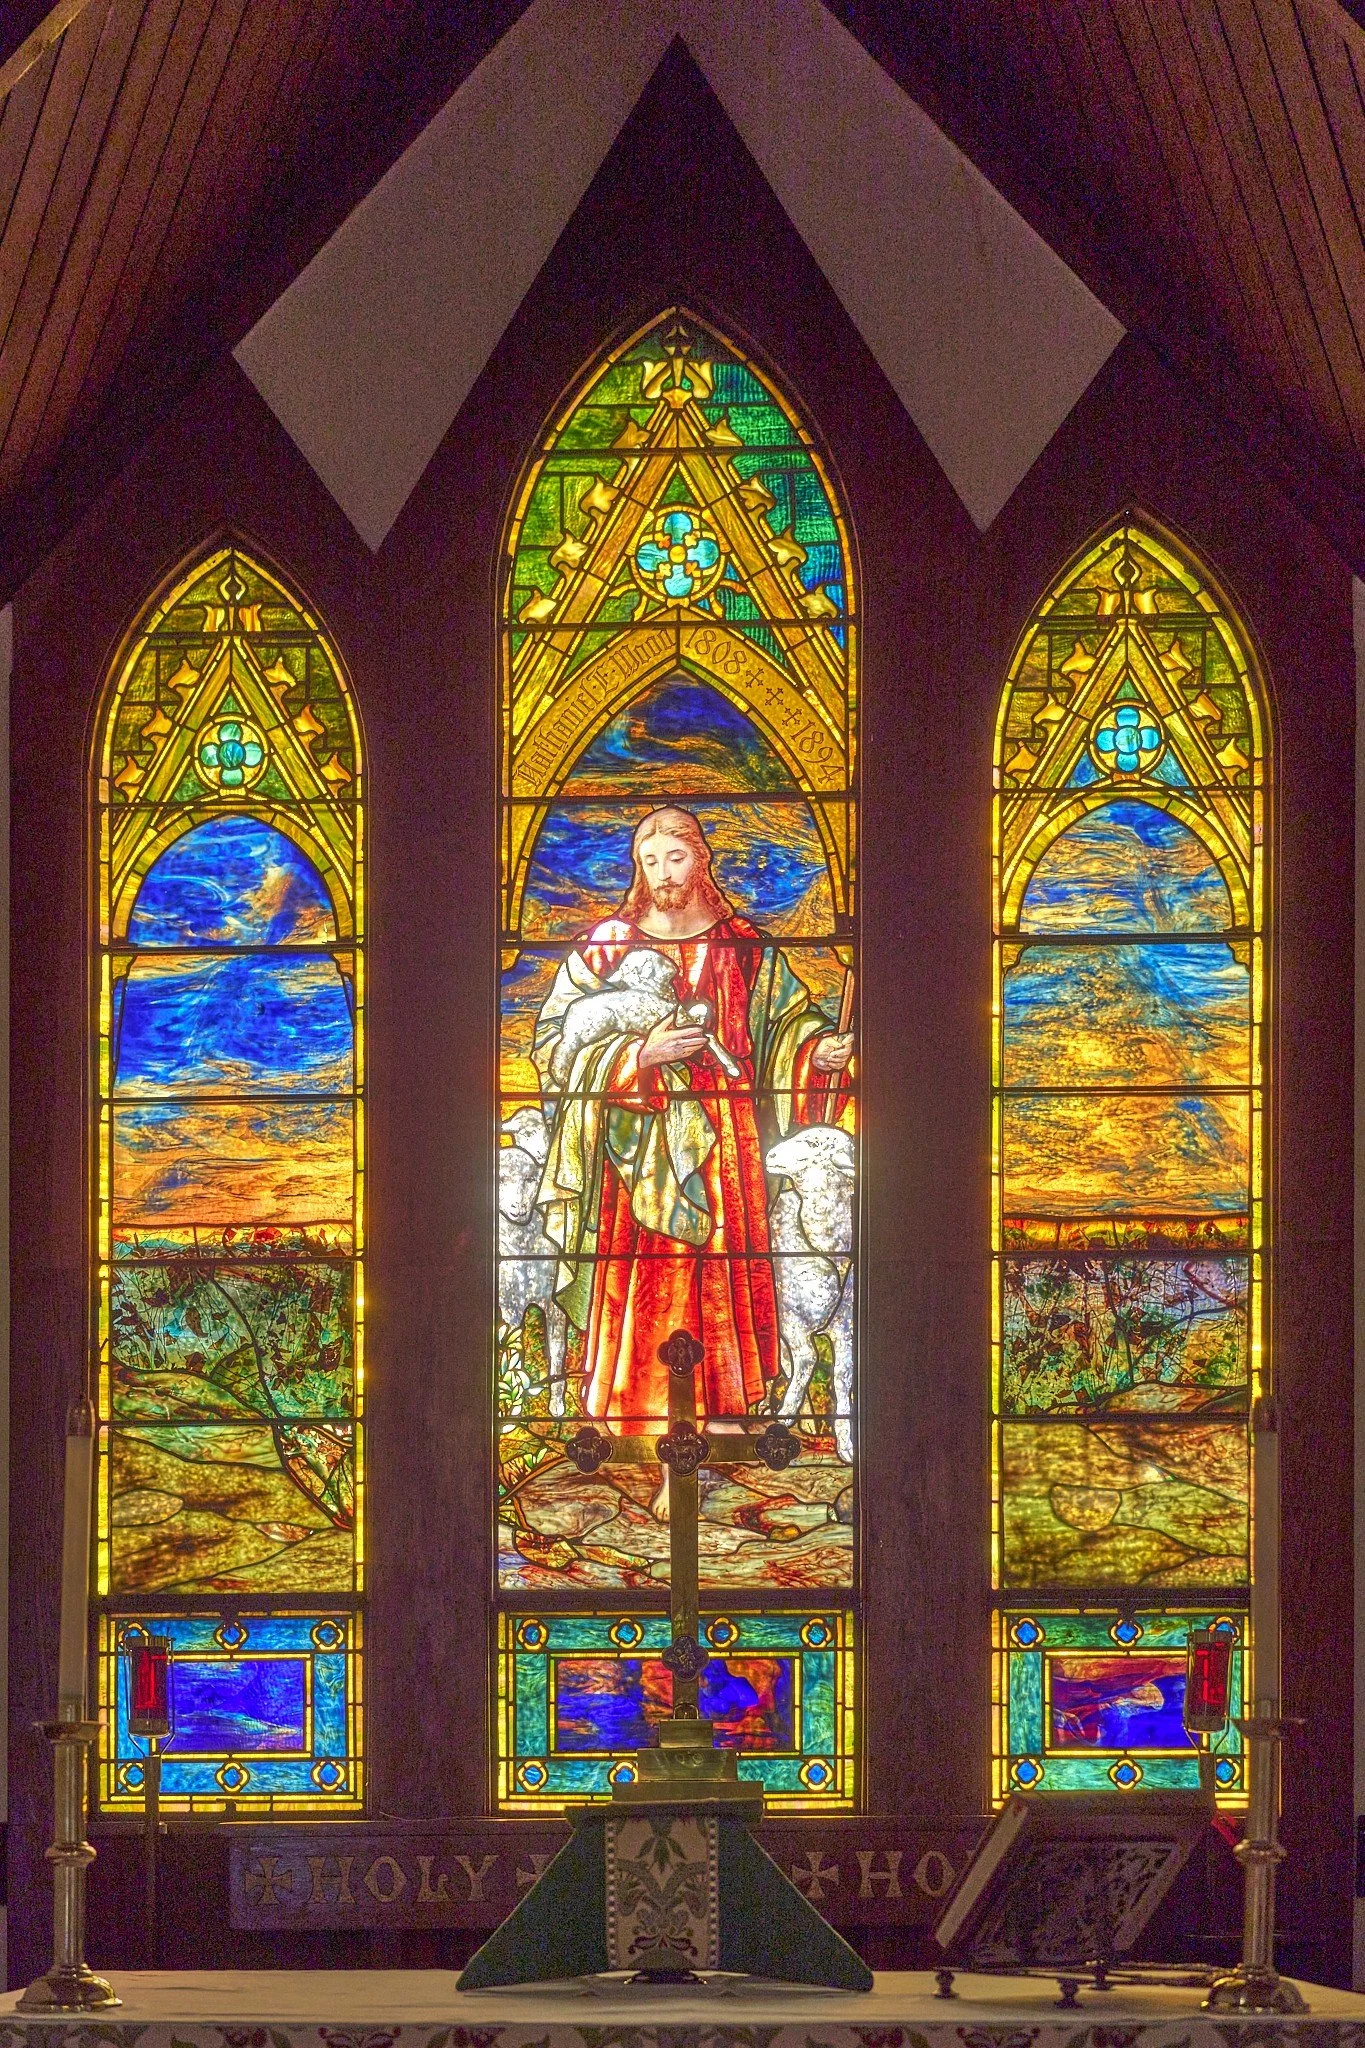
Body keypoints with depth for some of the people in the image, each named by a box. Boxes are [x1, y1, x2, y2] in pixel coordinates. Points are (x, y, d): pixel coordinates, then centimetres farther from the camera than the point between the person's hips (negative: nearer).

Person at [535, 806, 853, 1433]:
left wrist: (819, 1050, -11)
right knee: (642, 1296, -4)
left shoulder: (744, 946, 7)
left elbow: (789, 1022, 11)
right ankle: (636, 1448, 0)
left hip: (725, 1151, 2)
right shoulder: (607, 946, 1)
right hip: (639, 1156, -2)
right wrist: (641, 1055, -14)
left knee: (723, 1293, 1)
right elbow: (555, 1040, -2)